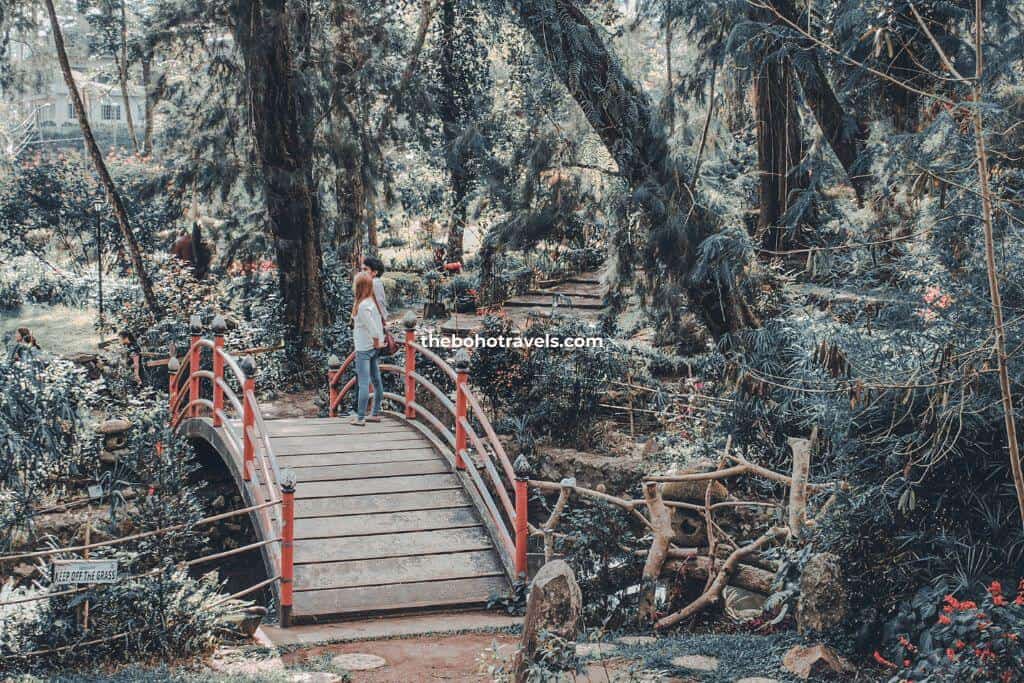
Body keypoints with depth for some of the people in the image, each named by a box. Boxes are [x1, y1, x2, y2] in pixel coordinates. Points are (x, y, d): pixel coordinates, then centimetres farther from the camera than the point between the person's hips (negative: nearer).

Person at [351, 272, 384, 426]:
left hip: (364, 349, -9)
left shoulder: (362, 306, -20)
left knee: (363, 384, -6)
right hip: (374, 348, 9)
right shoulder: (372, 301, 6)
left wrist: (376, 343, -9)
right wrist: (378, 343, 14)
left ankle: (360, 417, -3)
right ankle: (375, 414, 20)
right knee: (376, 381, 12)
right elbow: (380, 323, 12)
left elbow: (373, 328, -23)